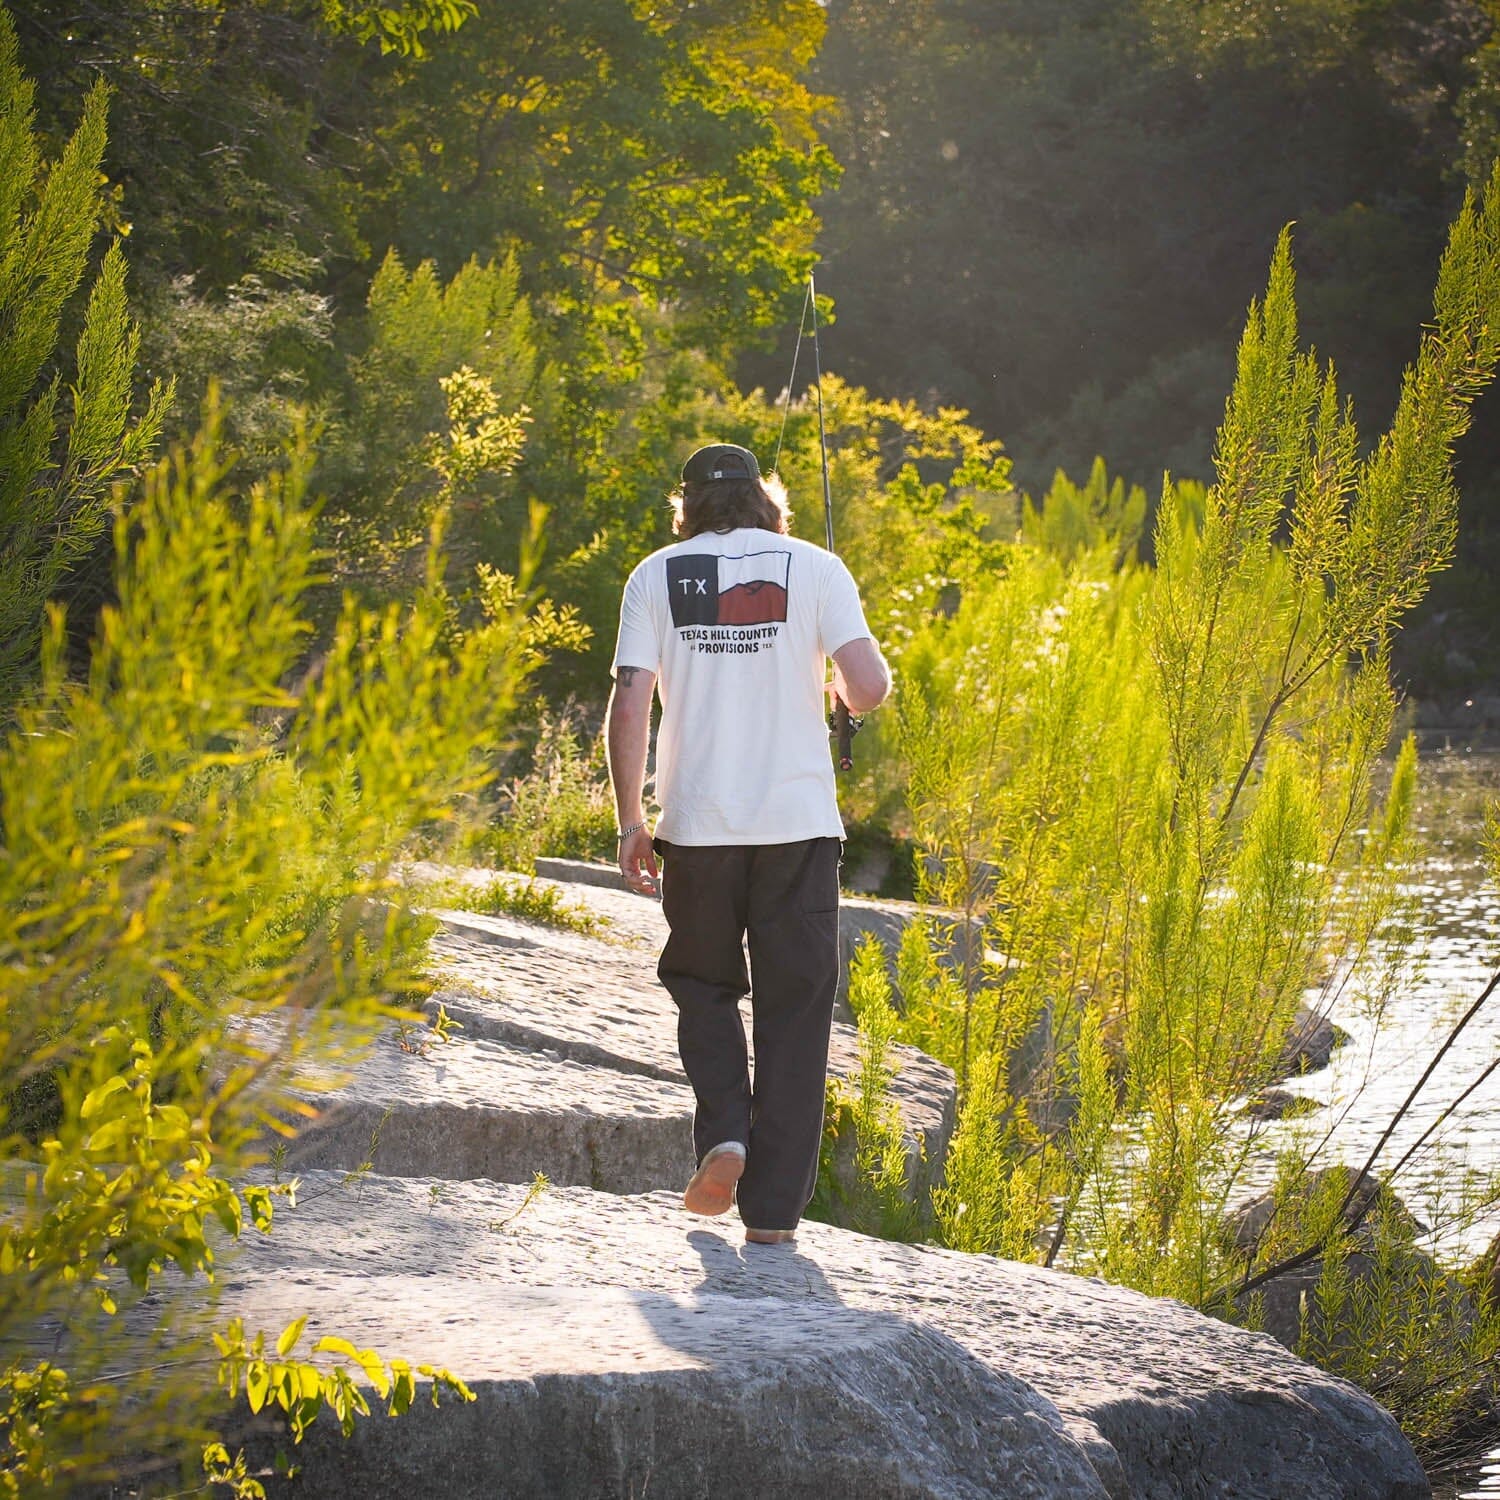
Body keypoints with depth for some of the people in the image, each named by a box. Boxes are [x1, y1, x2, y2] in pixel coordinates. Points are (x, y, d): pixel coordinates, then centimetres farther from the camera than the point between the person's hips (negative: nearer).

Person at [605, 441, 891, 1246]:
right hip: (799, 821, -1)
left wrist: (630, 822, 4)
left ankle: (724, 1135, -1)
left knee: (703, 985, 20)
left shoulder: (656, 576, 4)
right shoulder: (813, 568, 2)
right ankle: (773, 1205, 5)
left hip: (697, 823, 1)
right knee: (793, 1010, 7)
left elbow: (629, 706, -3)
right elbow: (868, 687, -8)